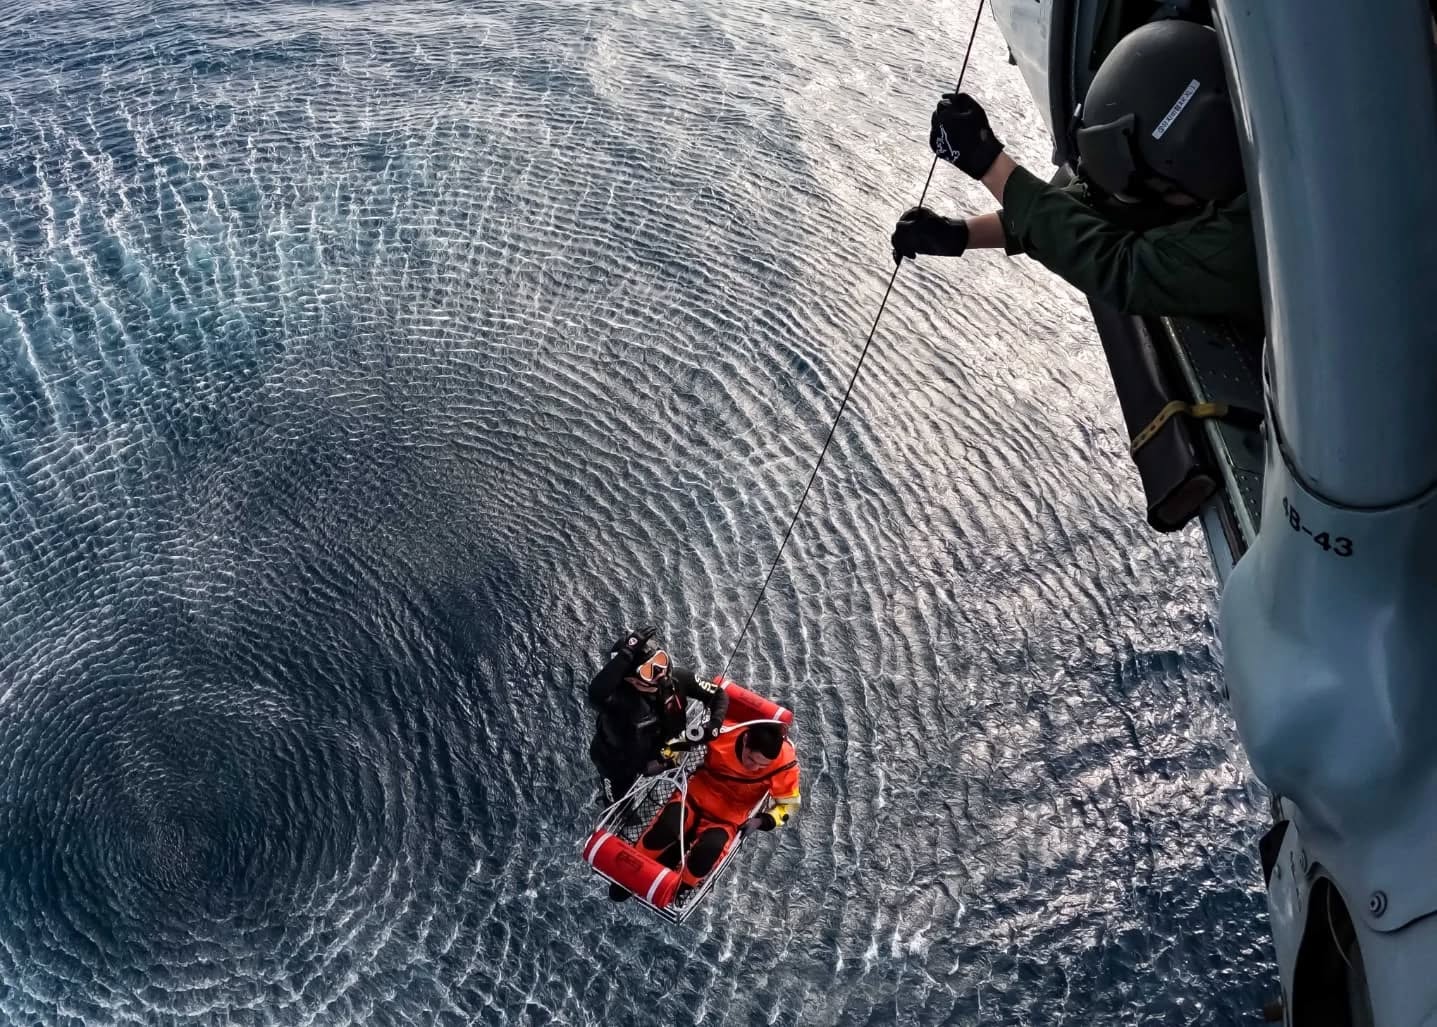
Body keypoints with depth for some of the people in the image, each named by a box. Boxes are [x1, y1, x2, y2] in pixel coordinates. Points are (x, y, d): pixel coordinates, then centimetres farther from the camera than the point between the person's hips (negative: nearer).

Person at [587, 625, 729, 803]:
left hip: (658, 750, 4)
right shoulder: (617, 693, -45)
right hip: (618, 761, -4)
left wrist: (714, 725, -33)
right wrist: (628, 652, -73)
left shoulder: (677, 677, -30)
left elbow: (718, 695, -15)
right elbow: (596, 695, -70)